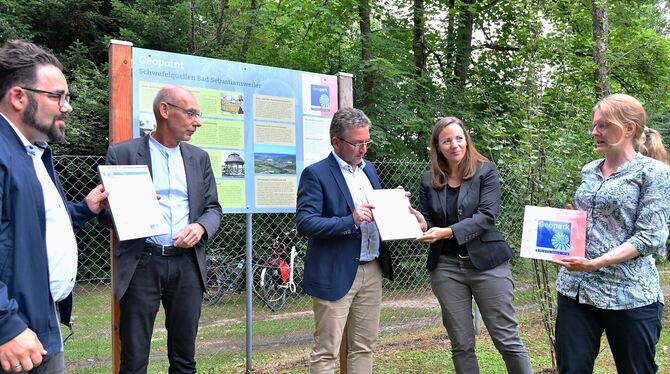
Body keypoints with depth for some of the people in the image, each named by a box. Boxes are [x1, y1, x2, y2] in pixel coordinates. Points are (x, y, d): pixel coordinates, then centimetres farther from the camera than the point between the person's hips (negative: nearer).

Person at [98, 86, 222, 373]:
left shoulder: (199, 158, 13)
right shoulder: (122, 154, 1)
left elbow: (213, 208, 13)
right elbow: (106, 211, 1)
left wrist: (200, 227, -9)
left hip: (188, 263, 4)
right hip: (141, 264, -3)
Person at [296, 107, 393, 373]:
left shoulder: (368, 168, 14)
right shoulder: (316, 174, -9)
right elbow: (305, 222, -18)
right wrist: (350, 221, -26)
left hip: (372, 270, 7)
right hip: (336, 274, -7)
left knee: (364, 347, 14)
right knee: (326, 352, 0)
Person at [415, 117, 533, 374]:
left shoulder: (486, 171, -2)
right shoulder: (429, 181, 7)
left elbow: (487, 216, -13)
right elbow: (427, 223, 9)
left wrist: (448, 232, -23)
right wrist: (422, 225, -15)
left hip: (487, 263, -3)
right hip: (446, 267, 3)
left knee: (508, 340, 1)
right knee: (461, 345, 8)